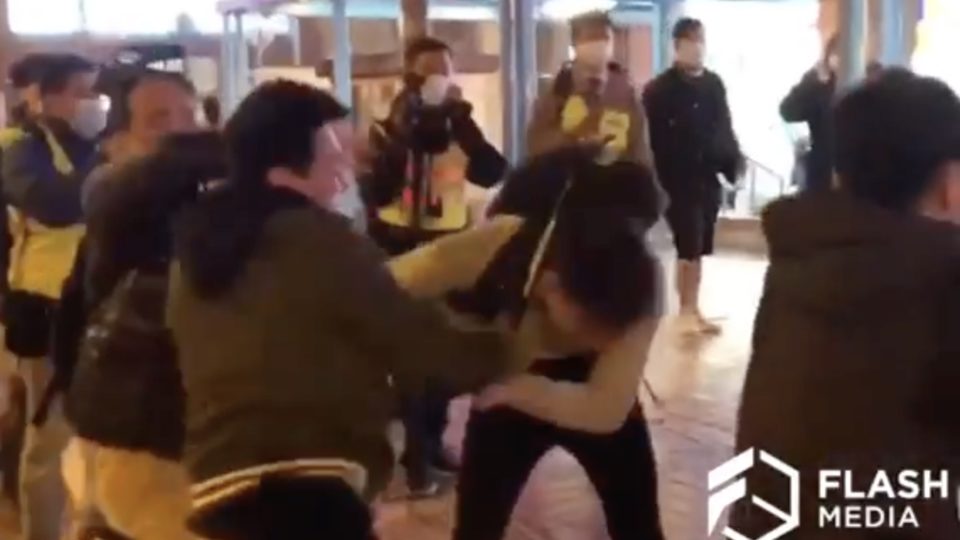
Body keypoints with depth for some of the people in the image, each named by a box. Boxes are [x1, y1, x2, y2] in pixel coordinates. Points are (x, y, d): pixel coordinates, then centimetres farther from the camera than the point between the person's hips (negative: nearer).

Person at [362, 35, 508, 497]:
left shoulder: (458, 127, 5)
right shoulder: (388, 129, -7)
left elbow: (493, 173, -13)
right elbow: (377, 194, -21)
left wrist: (461, 120, -20)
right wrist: (403, 137, -26)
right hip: (399, 251, -4)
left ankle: (432, 442, 28)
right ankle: (415, 454, 9)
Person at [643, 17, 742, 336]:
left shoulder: (714, 84, 11)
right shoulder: (660, 89, -5)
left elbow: (724, 129, 15)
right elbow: (653, 140, -10)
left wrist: (733, 164, 3)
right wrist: (657, 180, -16)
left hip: (708, 178, 6)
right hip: (678, 180, -5)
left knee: (698, 248, 12)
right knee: (689, 248, -4)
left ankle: (692, 310, 21)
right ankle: (687, 311, 6)